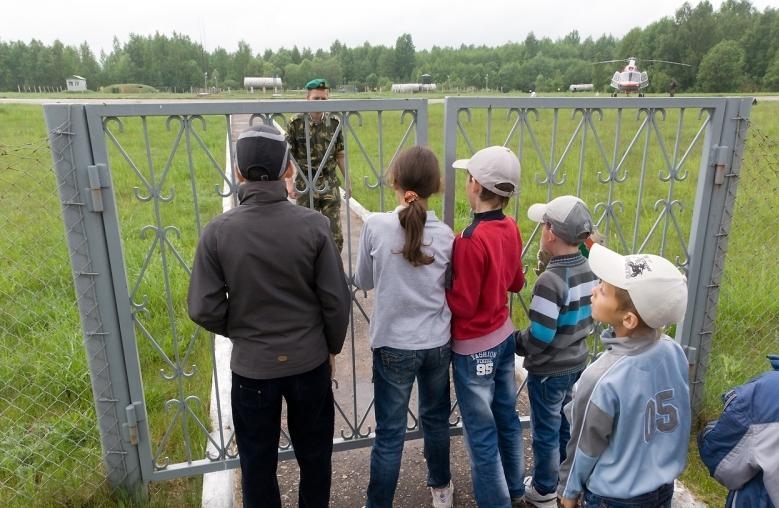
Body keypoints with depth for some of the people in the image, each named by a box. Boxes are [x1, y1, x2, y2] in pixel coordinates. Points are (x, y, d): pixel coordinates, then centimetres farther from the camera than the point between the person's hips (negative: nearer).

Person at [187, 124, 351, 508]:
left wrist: (239, 332, 10)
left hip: (252, 365, 0)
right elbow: (336, 299, -10)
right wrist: (332, 346, 7)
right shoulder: (313, 225, -15)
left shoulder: (218, 232, -14)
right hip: (309, 360, 1)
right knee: (314, 453, 22)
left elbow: (205, 310, -10)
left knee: (258, 462, 20)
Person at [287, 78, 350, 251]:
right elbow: (289, 156, -3)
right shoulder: (296, 123, -6)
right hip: (305, 185, -1)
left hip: (330, 184, 1)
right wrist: (290, 183, -10)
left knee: (335, 234, 0)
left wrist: (347, 181, 9)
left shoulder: (334, 123, 0)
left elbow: (340, 155, 8)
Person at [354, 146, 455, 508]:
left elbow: (362, 282, -2)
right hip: (437, 343, 3)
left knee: (389, 433, 9)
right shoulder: (445, 235, -9)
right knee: (436, 418, 24)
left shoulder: (375, 226, -16)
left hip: (393, 345, -3)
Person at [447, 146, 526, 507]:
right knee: (506, 417, 24)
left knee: (481, 433, 9)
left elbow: (462, 304, -21)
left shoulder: (471, 241, -27)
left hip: (475, 347, -8)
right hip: (504, 336, 8)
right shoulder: (511, 229, -3)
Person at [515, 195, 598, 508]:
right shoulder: (589, 271, -3)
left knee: (546, 431, 11)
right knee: (567, 425, 25)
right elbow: (588, 317, 8)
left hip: (549, 370, -8)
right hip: (578, 362, 8)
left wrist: (516, 344, -8)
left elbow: (539, 336, -27)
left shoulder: (550, 280, -29)